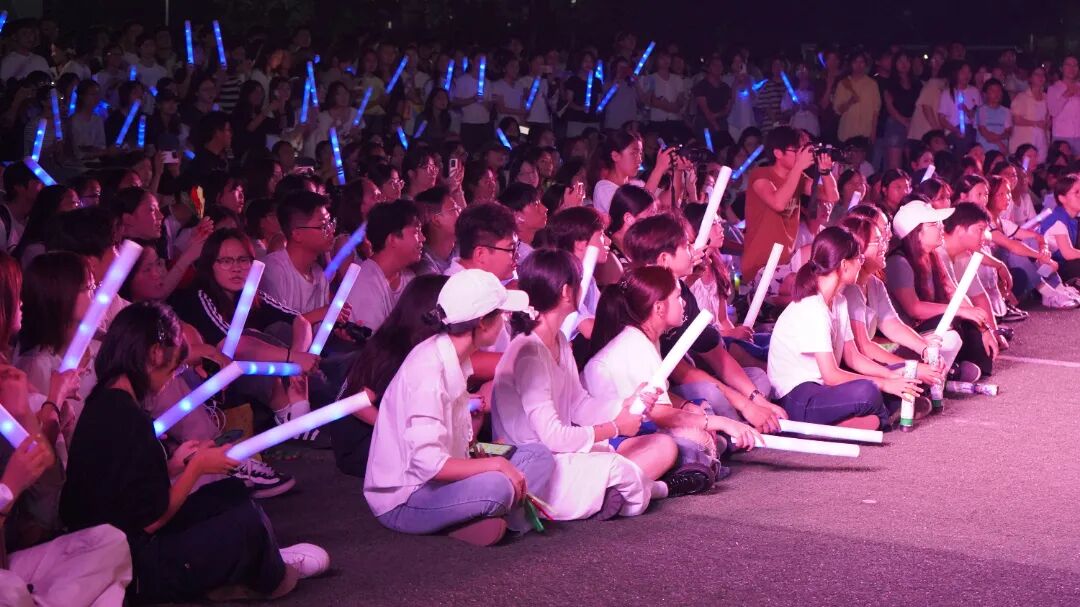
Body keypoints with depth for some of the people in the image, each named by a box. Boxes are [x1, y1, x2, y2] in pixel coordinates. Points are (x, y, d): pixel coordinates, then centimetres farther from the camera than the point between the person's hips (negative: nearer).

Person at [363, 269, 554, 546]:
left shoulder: (454, 359, 6)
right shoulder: (429, 370, -23)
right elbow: (427, 464, -29)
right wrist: (496, 464, -22)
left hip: (436, 482, 10)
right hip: (402, 501, -10)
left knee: (538, 456, 0)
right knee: (495, 486, -35)